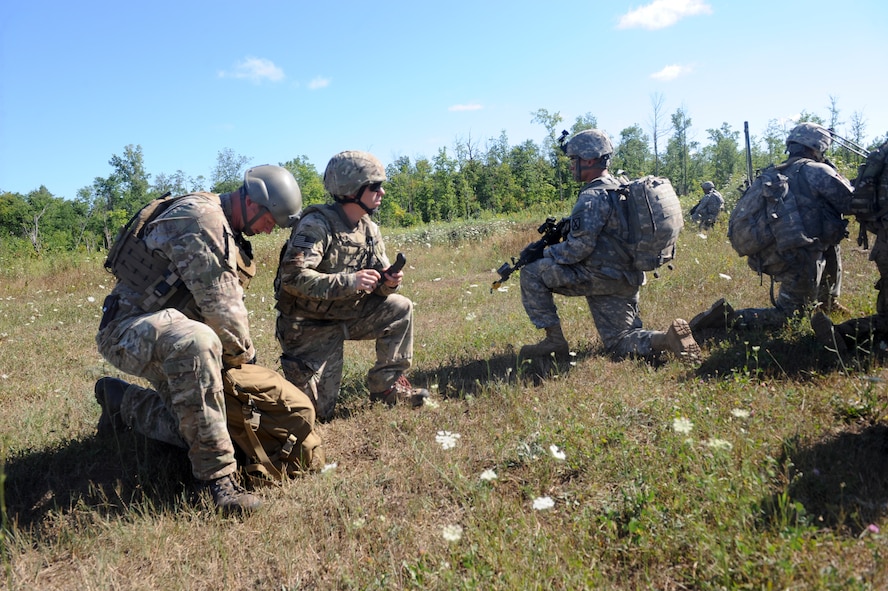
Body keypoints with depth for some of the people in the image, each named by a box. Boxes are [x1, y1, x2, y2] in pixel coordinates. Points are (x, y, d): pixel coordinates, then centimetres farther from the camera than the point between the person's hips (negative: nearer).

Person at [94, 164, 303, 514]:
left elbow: (229, 297, 20)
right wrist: (245, 353, -6)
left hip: (167, 329, 10)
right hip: (129, 328, -10)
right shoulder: (201, 217, -21)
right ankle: (216, 474, -34)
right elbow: (218, 305, -21)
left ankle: (121, 400, 31)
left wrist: (237, 352, 15)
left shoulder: (224, 229, 12)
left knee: (192, 428, 7)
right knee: (196, 342, -42)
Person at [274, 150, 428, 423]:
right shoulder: (317, 225, -22)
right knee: (318, 412, -3)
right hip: (309, 325, -6)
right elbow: (292, 277, -32)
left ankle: (387, 386, 1)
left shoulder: (369, 229, 0)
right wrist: (349, 281, -38)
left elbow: (378, 280, 4)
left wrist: (388, 282, -21)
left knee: (400, 309, -11)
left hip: (346, 315, 6)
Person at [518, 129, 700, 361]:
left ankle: (555, 340, -2)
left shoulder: (592, 196, -16)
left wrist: (545, 253, -4)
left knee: (532, 273, -3)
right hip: (626, 281, 9)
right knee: (620, 345, 15)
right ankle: (667, 338, -9)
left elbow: (579, 248, -21)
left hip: (600, 278, -9)